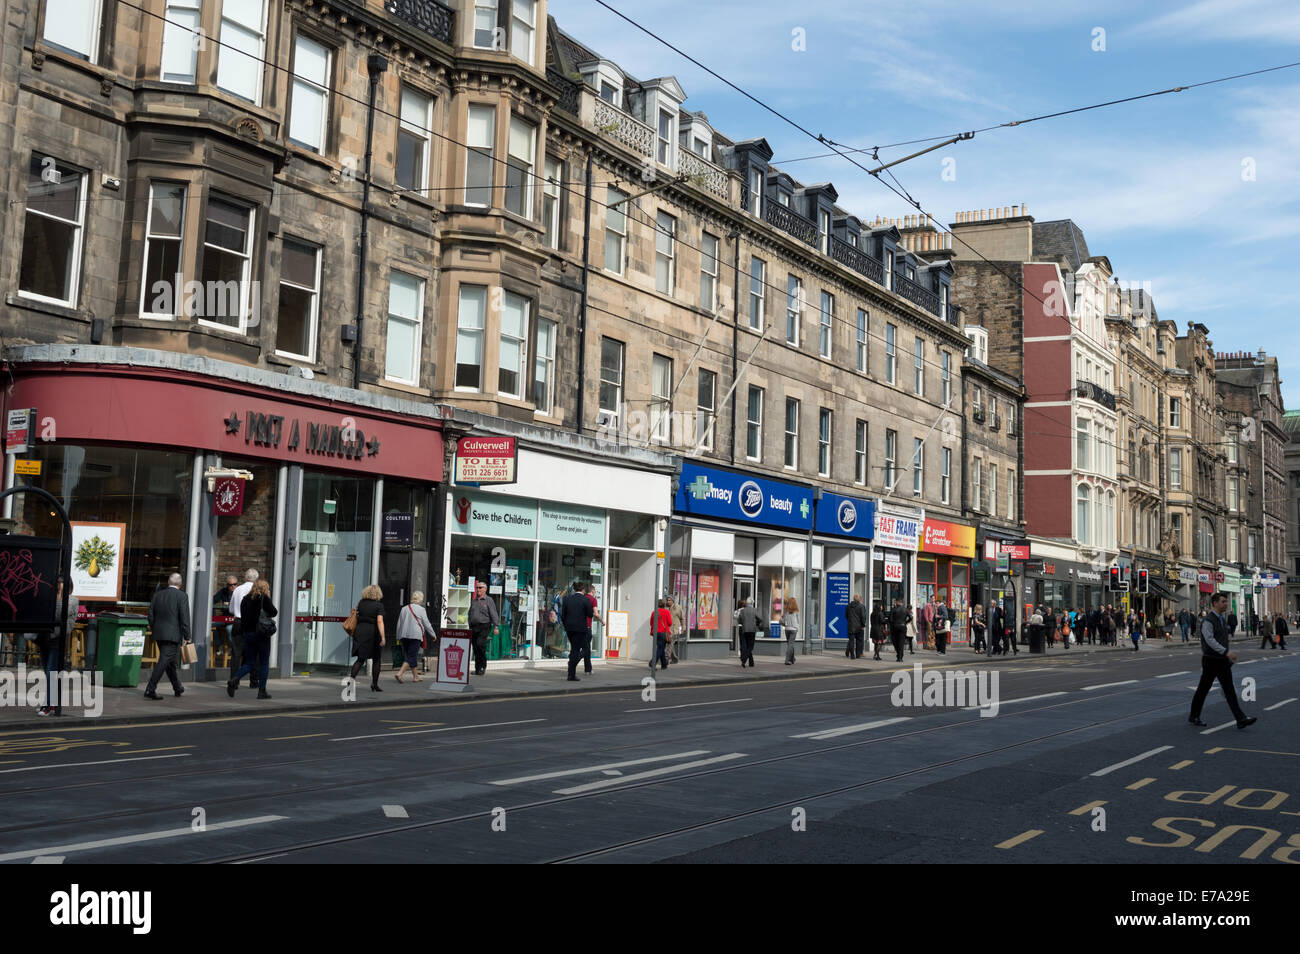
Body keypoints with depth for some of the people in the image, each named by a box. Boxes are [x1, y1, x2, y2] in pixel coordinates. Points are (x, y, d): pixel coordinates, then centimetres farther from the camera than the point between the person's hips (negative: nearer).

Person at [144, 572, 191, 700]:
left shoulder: (158, 595, 8)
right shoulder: (181, 596, -8)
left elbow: (151, 615, 8)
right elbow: (184, 618, -12)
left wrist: (155, 630, 19)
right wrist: (186, 636, -7)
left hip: (159, 635, 6)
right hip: (173, 635, -6)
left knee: (170, 662, 17)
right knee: (164, 661, -6)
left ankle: (178, 689, 30)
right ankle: (150, 689, -14)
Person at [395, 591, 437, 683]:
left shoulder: (404, 609, 11)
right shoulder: (421, 609, -4)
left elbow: (399, 624, 15)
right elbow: (427, 624, 0)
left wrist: (398, 637, 23)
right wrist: (433, 635, 12)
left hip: (404, 635, 6)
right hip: (415, 635, -6)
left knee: (409, 655, 14)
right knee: (412, 656, -5)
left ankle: (415, 676, 18)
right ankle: (399, 673, -18)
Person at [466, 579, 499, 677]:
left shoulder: (489, 600, 2)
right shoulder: (473, 601, 18)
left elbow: (494, 614, -4)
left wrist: (496, 626, -13)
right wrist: (470, 627, 18)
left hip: (484, 626, -6)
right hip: (473, 627, 6)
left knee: (480, 644, -20)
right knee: (475, 647, 4)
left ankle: (483, 666, -8)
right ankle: (477, 668, 10)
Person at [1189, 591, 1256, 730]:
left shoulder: (1223, 621, 13)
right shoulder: (1208, 621, -14)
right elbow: (1210, 640, -25)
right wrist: (1226, 653, -33)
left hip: (1223, 661, 7)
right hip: (1210, 661, -7)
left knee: (1229, 690, -2)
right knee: (1203, 689, 4)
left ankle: (1241, 719, -10)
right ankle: (1194, 717, 19)